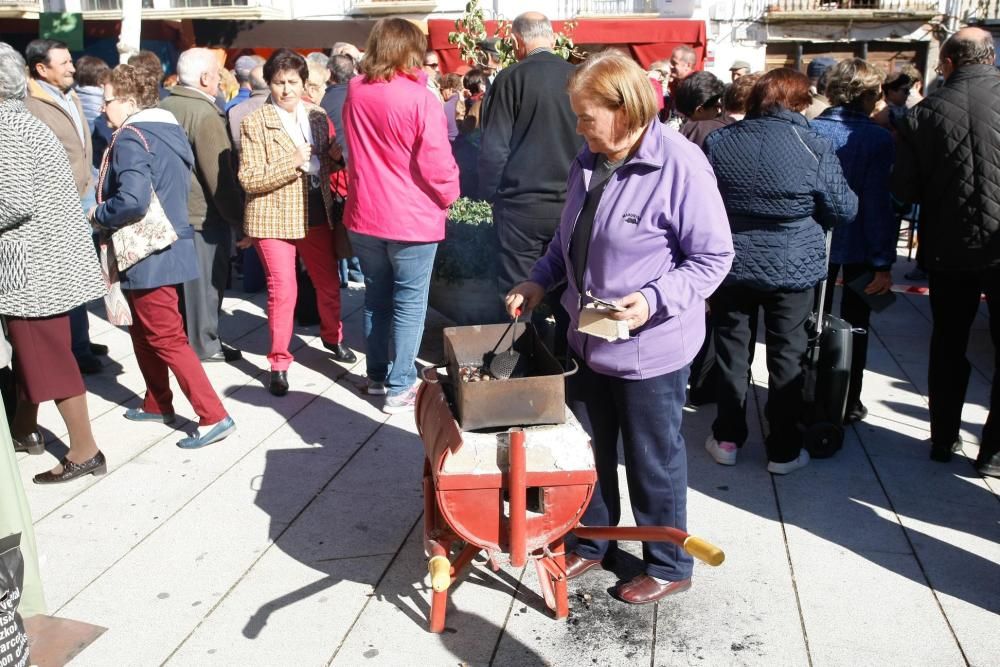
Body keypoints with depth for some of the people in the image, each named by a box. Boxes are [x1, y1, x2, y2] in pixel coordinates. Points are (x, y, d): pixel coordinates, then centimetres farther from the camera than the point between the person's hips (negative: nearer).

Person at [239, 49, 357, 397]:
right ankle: (279, 362, 14)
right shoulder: (254, 123, -7)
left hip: (318, 215, 5)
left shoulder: (318, 116, 6)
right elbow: (249, 179, -14)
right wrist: (293, 161, -22)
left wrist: (335, 155, -7)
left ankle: (333, 338, 41)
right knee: (282, 291, -2)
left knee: (329, 283, 16)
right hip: (274, 218, -4)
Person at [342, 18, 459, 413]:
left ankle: (376, 375, 26)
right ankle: (400, 388, 8)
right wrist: (448, 196, 1)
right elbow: (437, 162, -15)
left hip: (364, 215, 6)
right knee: (409, 303, 3)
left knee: (376, 297, 17)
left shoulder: (354, 94, 2)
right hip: (412, 218, -5)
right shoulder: (419, 98, -16)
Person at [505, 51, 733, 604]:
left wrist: (654, 299, -27)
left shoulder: (680, 165, -19)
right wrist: (540, 280, 3)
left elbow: (713, 256, -16)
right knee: (588, 450, 20)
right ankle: (592, 542, 41)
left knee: (653, 461, 10)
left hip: (650, 349, -7)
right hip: (587, 341, 7)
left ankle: (668, 565, 31)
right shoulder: (588, 162, 3)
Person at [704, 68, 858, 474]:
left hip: (731, 265, 2)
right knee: (786, 357, 10)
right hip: (792, 269, -2)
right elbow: (843, 211, -6)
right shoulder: (815, 149, -13)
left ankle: (727, 439, 24)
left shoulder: (718, 142, -6)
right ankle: (783, 450, 19)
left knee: (731, 349, 15)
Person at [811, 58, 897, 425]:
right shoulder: (879, 140, -14)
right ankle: (848, 404, 20)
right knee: (854, 327, 13)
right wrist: (884, 263, -11)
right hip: (860, 248, -2)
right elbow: (882, 203, -16)